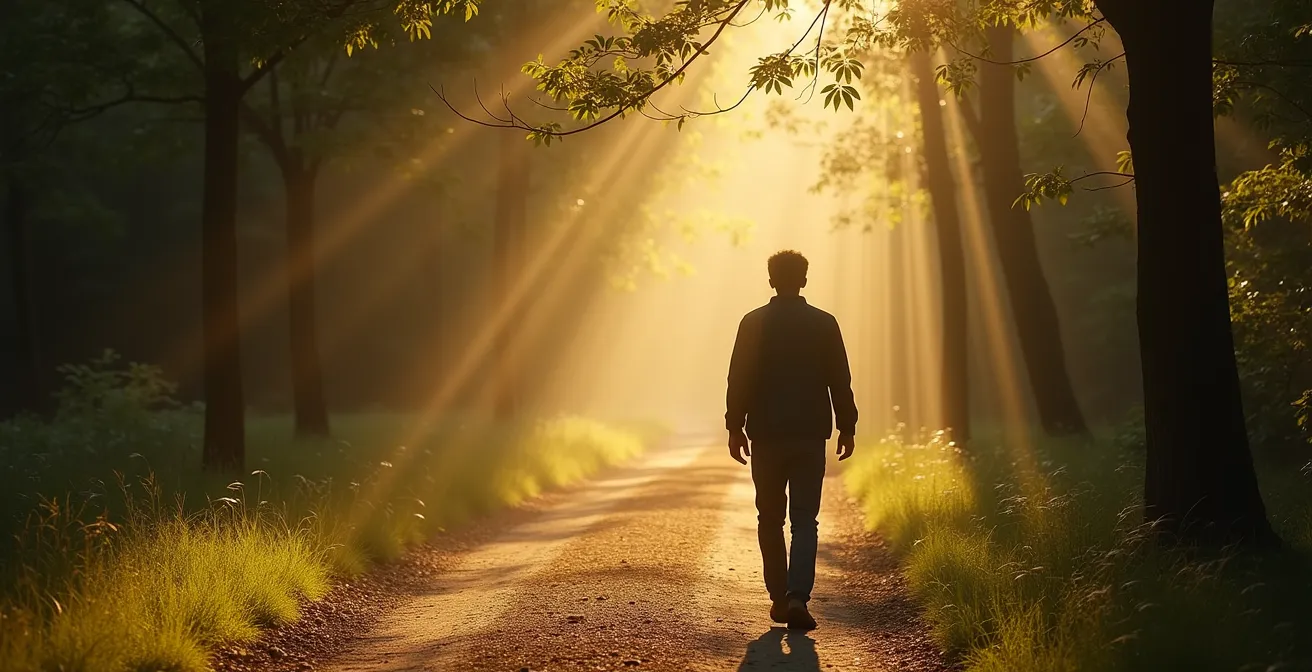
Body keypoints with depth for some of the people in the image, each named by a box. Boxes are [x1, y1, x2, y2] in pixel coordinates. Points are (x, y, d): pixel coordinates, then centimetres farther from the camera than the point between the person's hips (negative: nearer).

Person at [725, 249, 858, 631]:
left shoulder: (753, 323, -2)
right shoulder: (824, 324, 1)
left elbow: (739, 380, -3)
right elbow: (840, 381, 3)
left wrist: (735, 427, 3)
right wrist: (846, 427, 10)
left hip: (766, 435, 0)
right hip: (811, 435, 0)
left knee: (770, 519, 12)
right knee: (805, 520, 0)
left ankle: (779, 598, 14)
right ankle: (797, 596, -16)